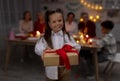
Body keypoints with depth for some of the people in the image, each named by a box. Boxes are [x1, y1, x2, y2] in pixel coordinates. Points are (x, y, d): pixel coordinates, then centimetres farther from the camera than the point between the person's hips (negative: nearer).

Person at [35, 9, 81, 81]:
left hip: (65, 69, 1)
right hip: (51, 70, 0)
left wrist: (75, 49, -34)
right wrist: (43, 50, -39)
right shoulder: (45, 38, -5)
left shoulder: (67, 36, -4)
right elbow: (37, 48, -17)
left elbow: (77, 46, -10)